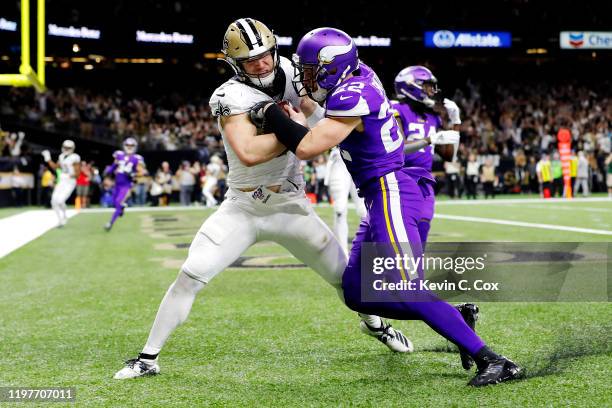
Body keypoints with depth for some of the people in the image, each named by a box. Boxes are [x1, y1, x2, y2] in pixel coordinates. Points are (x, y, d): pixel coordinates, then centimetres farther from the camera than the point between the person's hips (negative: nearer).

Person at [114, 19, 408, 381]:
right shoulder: (232, 97, -22)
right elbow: (248, 153, -36)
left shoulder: (287, 70, -5)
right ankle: (149, 358, 0)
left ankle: (375, 324, 43)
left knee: (342, 275, 14)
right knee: (190, 277, -12)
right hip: (244, 210, -4)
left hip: (292, 208, 4)